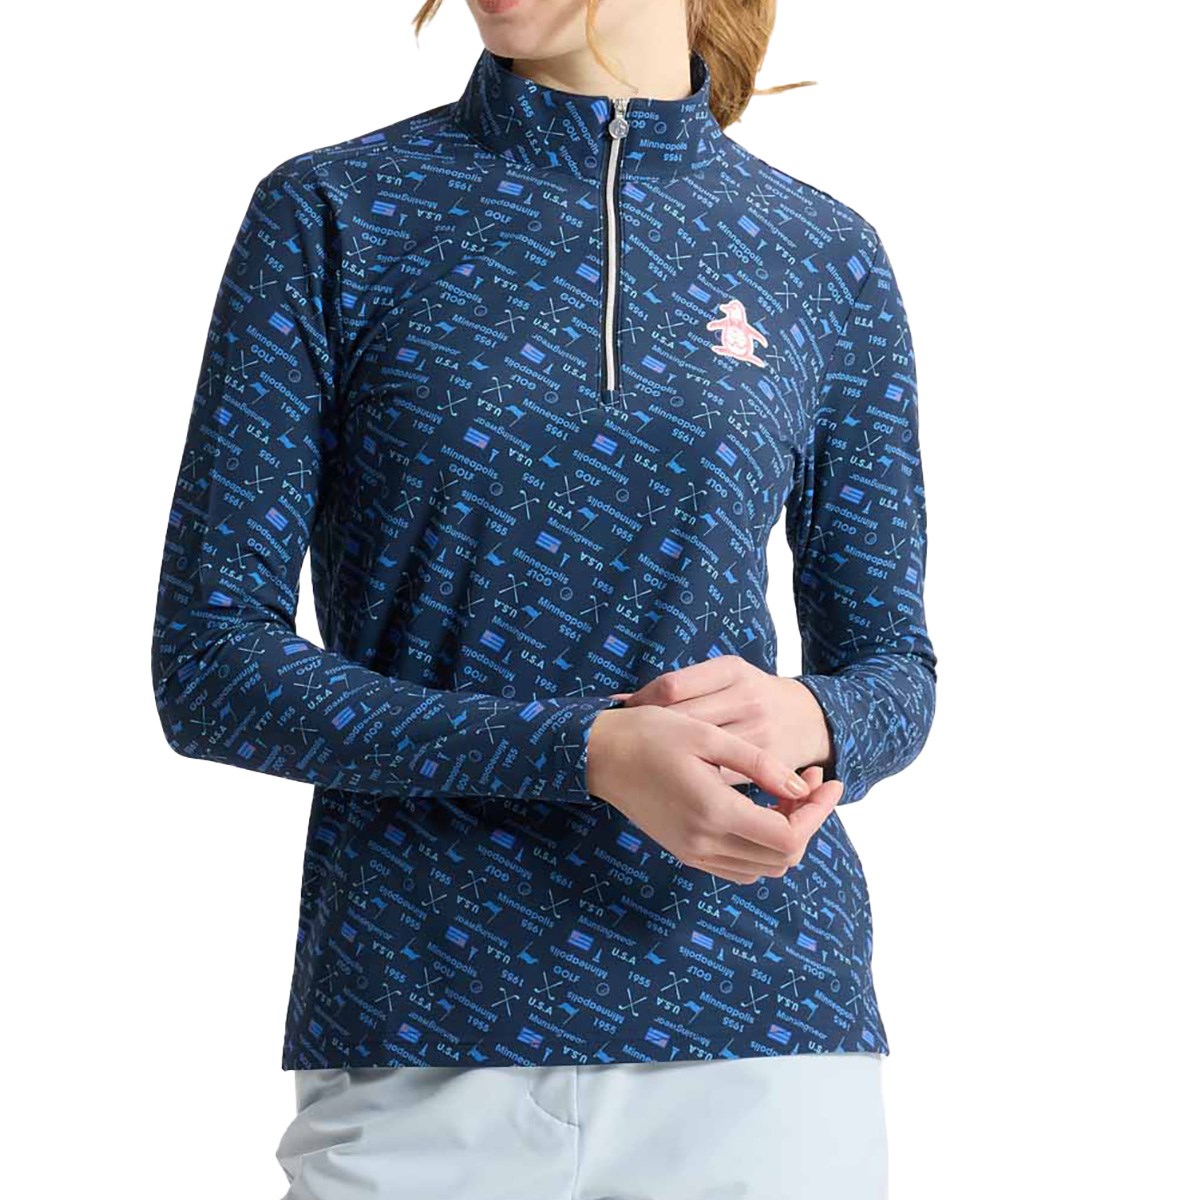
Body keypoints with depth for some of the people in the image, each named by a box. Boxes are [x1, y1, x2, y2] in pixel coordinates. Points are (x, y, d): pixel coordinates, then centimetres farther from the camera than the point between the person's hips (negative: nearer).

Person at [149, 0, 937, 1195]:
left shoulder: (825, 255, 5)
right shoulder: (335, 213, -1)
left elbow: (892, 664, 11)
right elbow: (210, 660, -5)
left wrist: (812, 724, -14)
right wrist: (588, 751, -17)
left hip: (759, 1025, 2)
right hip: (419, 1043, -1)